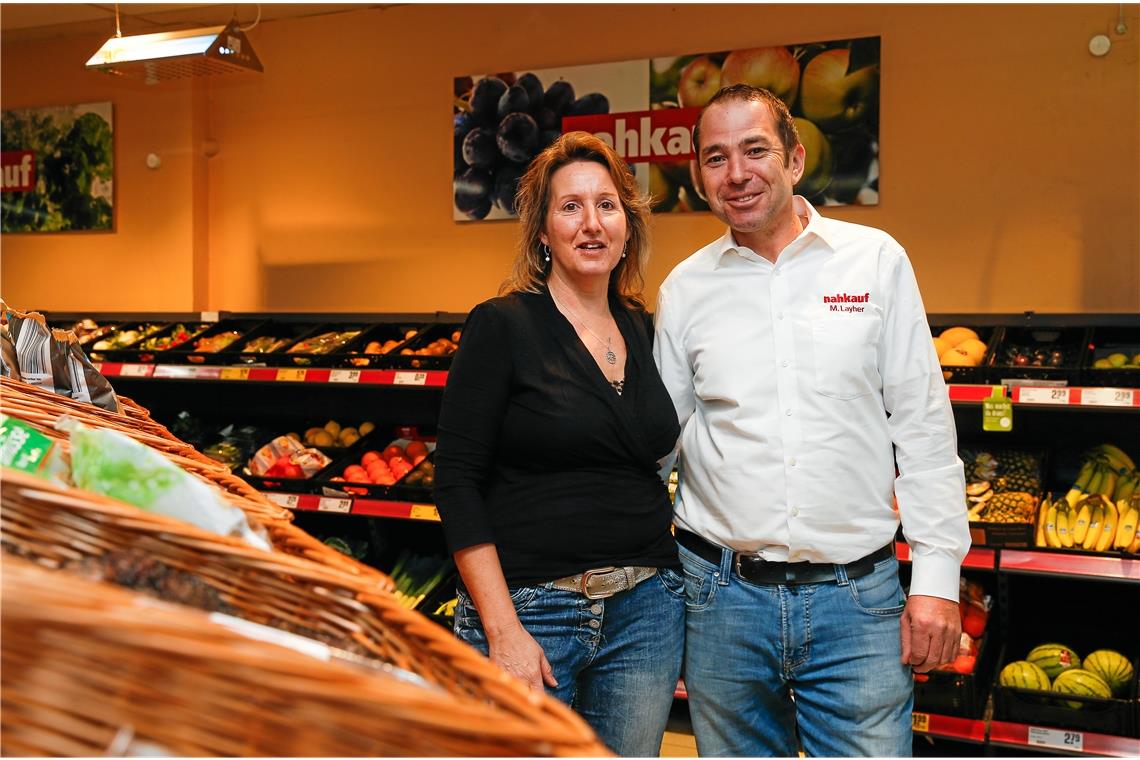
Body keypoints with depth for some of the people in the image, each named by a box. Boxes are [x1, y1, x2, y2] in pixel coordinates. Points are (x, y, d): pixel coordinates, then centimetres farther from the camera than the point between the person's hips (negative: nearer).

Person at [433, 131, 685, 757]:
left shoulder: (645, 331, 8)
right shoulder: (501, 326, -8)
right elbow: (458, 483, -11)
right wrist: (502, 630, -15)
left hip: (646, 607, 5)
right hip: (531, 608, -5)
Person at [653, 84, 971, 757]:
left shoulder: (876, 260, 1)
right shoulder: (685, 288, 4)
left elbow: (924, 425, 1)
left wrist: (937, 575, -3)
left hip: (858, 597, -1)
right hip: (723, 596, 2)